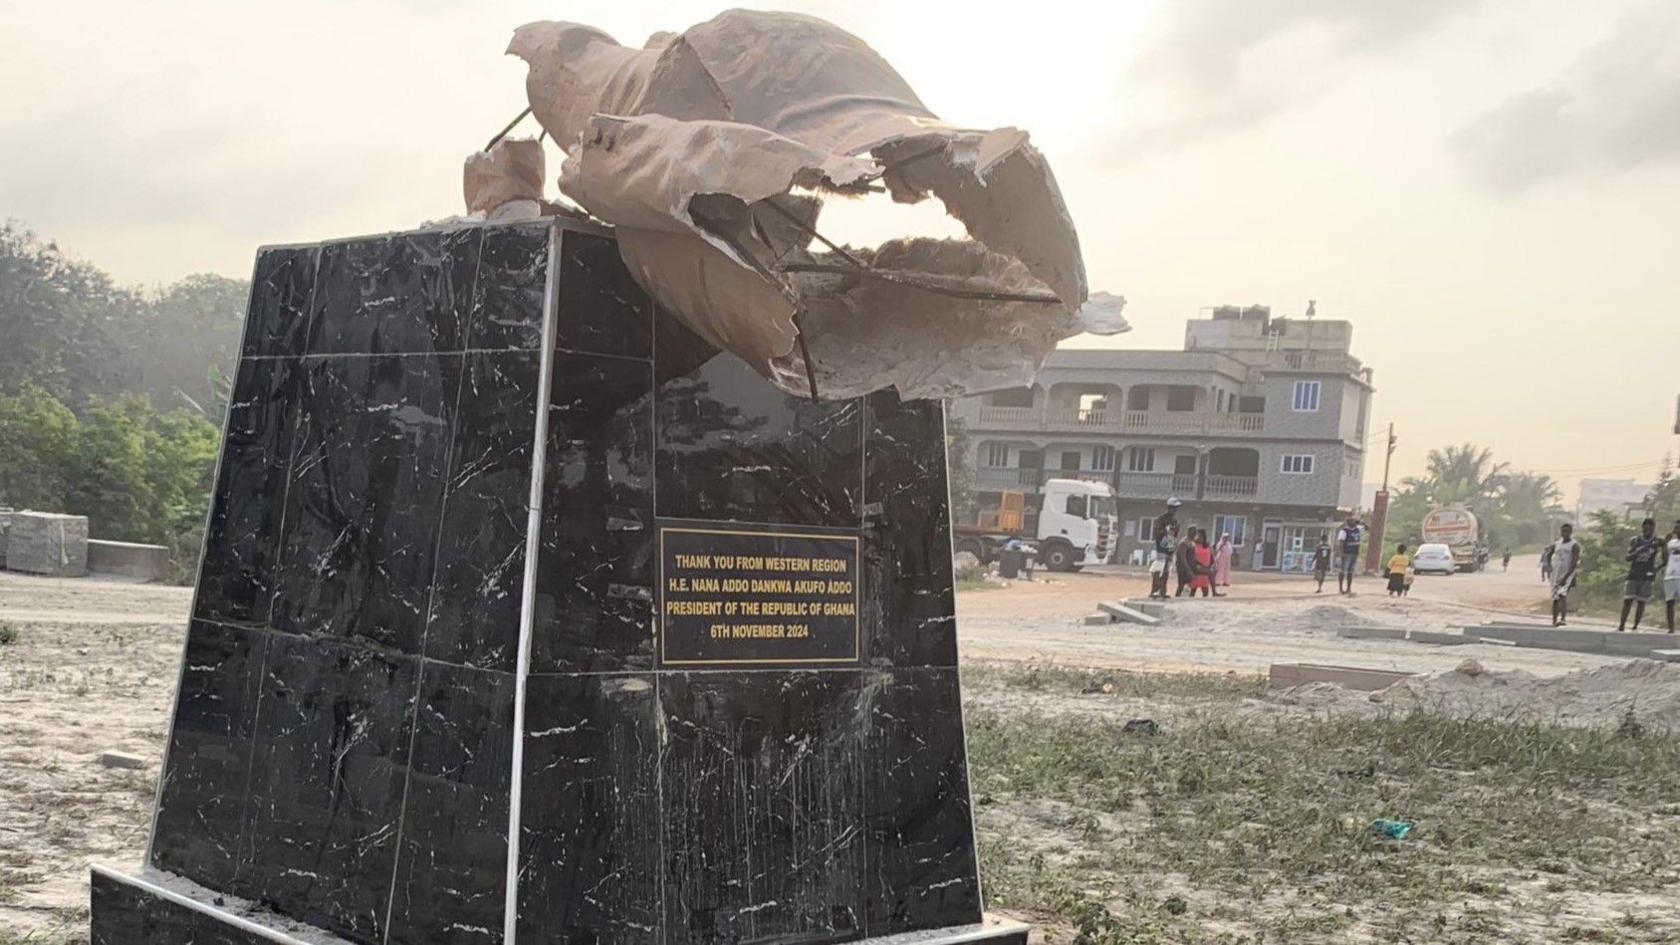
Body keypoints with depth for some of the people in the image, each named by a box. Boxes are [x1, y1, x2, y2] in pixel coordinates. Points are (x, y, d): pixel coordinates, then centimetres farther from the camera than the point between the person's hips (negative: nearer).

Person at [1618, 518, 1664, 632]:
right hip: (1633, 575, 1)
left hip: (1647, 576, -1)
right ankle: (1621, 626, -2)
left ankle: (1635, 627, 4)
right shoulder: (1635, 540, 5)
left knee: (1641, 601, -1)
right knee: (1628, 600, -4)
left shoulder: (1657, 542, 3)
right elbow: (1628, 557, -2)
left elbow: (1663, 560, 0)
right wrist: (1638, 551, -18)